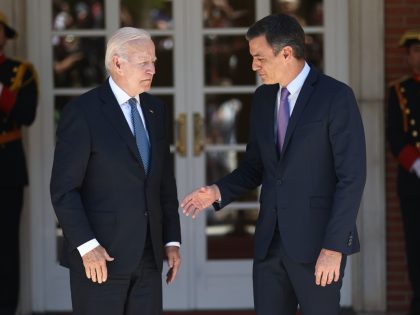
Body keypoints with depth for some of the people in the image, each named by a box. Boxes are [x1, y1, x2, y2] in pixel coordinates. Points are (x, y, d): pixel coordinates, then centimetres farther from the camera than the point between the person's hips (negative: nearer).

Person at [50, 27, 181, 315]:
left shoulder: (155, 110, 13)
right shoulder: (82, 112, -8)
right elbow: (63, 189, -11)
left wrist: (172, 239, 11)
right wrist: (86, 245, -17)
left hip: (148, 256, 6)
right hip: (102, 257, -6)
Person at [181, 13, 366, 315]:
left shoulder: (336, 96, -11)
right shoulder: (263, 98, 10)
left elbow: (352, 176, -14)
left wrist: (334, 247, -18)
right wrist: (218, 192, -1)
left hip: (317, 239, -6)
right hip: (270, 241, 6)